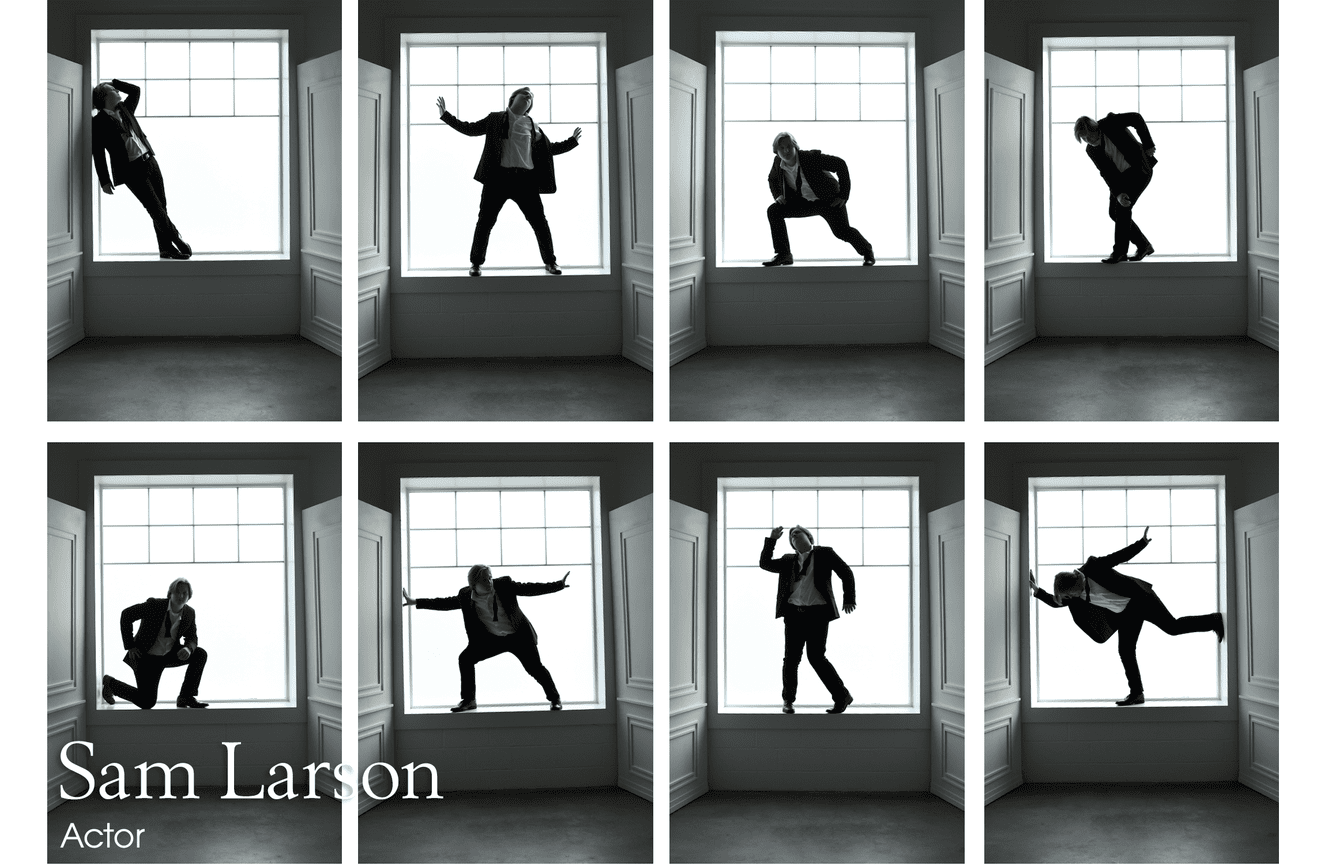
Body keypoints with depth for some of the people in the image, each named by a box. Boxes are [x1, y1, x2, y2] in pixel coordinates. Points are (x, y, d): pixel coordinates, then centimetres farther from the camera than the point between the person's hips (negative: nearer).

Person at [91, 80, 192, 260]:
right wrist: (104, 181, -10)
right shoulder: (99, 122, -5)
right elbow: (98, 154, -7)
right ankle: (178, 242, 1)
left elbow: (135, 90, 24)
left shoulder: (124, 110, 14)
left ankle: (166, 248, 13)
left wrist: (114, 82, 17)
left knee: (160, 208, 5)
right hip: (131, 170, -6)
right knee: (155, 208, -7)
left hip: (149, 161, 6)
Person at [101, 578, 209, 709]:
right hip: (147, 656, -5)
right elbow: (126, 615, -16)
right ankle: (110, 683, 16)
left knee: (200, 654, -15)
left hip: (169, 654, 5)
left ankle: (186, 697, -7)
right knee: (146, 703, -10)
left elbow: (192, 639, 0)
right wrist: (129, 646, -16)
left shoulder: (189, 613, -11)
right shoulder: (155, 604, -25)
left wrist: (188, 649, -26)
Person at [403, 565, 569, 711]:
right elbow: (446, 603, 3)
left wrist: (559, 585, -20)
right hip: (492, 638, 3)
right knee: (465, 658, -9)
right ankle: (468, 700, 4)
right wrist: (415, 602, 2)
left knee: (534, 667, -12)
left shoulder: (504, 585, -17)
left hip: (518, 636, -3)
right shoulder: (466, 596, -9)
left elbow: (529, 588, -14)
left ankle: (555, 698, 10)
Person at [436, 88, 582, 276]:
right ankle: (476, 263, 11)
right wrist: (445, 115, 5)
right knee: (485, 221, 0)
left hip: (525, 179, 2)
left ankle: (550, 262, 14)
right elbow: (469, 129, 10)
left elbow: (550, 148, 23)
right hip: (499, 177, -2)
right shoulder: (496, 119, 9)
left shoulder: (533, 126, 14)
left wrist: (572, 141, 17)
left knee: (540, 222, 0)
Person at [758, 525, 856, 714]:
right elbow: (765, 563, 16)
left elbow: (846, 573, 5)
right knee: (791, 658, 1)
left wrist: (849, 598, -5)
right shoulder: (788, 561, 19)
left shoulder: (824, 554, 8)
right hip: (794, 613, 4)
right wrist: (771, 540, 6)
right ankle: (788, 701, 16)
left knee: (816, 657, -10)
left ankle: (842, 696, 1)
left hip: (817, 613, -4)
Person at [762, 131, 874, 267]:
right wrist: (778, 196, -5)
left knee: (842, 232, -19)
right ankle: (783, 254, -7)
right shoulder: (778, 162, -11)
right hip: (805, 202, 5)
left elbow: (840, 164, -23)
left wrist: (843, 194, -23)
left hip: (829, 200, -5)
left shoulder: (811, 157, -28)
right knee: (774, 211, -12)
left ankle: (867, 251, 13)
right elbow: (773, 178, 14)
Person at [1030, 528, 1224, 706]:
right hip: (1126, 613, 7)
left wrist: (1141, 543, -25)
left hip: (1139, 599, -7)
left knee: (1173, 627, -10)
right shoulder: (1075, 597, -5)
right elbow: (1056, 602, 8)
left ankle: (1216, 621, 6)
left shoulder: (1093, 568, -22)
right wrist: (1037, 591, -5)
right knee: (1126, 651, 2)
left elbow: (1121, 556, -17)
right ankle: (1136, 693, 8)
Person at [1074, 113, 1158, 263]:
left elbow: (1137, 118, -11)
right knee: (1114, 212, 2)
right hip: (1120, 176, 7)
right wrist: (1118, 193, -26)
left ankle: (1119, 251, -13)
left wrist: (1148, 144, -13)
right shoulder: (1091, 151, -4)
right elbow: (1107, 172, -11)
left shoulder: (1110, 123, -18)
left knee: (1122, 208, -18)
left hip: (1139, 168, -7)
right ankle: (1143, 246, 14)